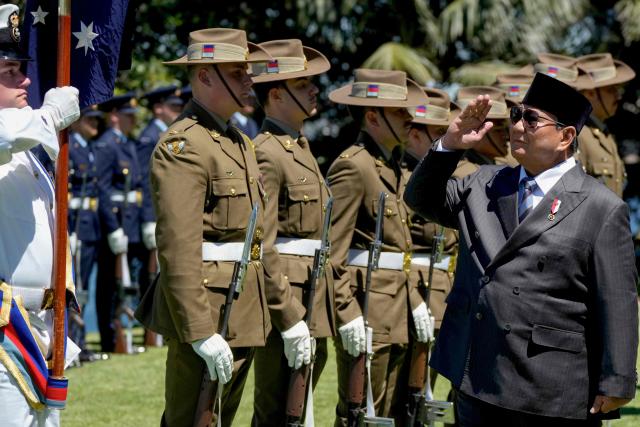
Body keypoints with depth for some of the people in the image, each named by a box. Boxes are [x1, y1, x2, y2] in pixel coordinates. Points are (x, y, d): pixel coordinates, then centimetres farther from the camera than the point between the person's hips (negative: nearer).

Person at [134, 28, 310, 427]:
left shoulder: (240, 143, 18)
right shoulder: (183, 146, -12)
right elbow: (178, 248, -21)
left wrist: (290, 315, 19)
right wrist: (201, 333, -26)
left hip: (245, 316, 9)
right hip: (207, 314, -9)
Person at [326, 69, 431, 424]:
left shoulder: (393, 167, 17)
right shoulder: (352, 166, -12)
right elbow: (333, 251, -17)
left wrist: (415, 303, 15)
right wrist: (348, 314, -21)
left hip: (396, 313, 9)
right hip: (366, 310, -9)